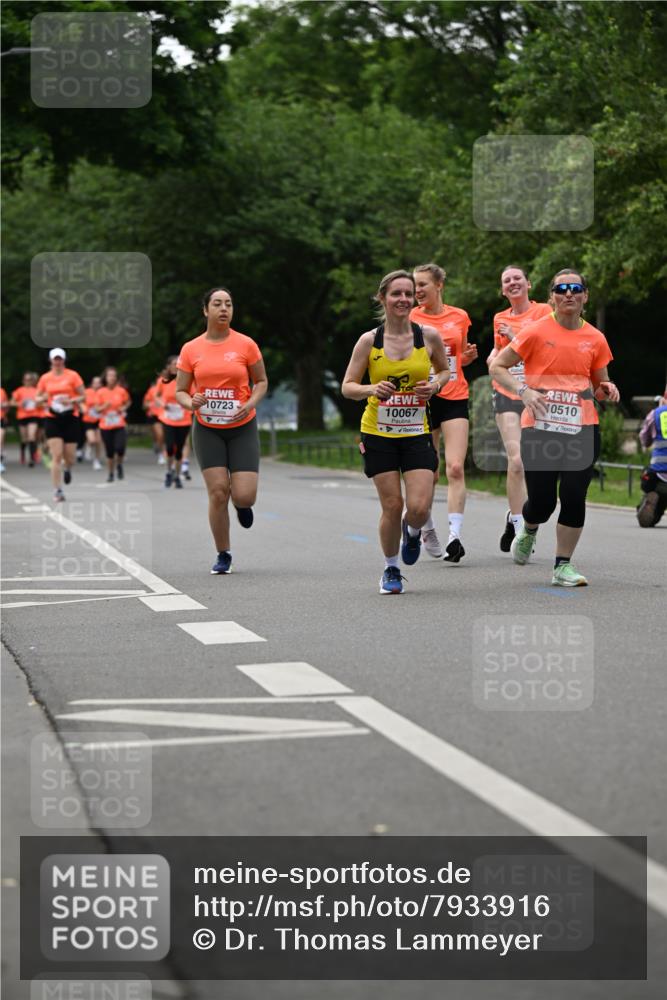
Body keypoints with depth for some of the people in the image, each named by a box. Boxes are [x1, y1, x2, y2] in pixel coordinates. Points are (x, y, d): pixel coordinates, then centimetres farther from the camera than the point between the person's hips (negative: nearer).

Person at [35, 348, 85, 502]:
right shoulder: (45, 378, 5)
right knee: (57, 456, -11)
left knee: (70, 458, 3)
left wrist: (71, 401, -17)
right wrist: (43, 398, -10)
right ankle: (57, 490, -6)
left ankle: (67, 469, 40)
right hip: (52, 419, 0)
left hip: (70, 419, 0)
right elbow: (37, 399, 12)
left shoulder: (73, 375, -1)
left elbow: (83, 396, 0)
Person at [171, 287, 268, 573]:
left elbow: (261, 381, 8)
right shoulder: (190, 349, -1)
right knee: (218, 492, -7)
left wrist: (250, 404, -12)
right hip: (207, 429, 0)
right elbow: (180, 391, 5)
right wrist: (191, 403, -17)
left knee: (245, 496, -10)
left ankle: (242, 504, 30)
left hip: (242, 428, 0)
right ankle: (223, 555, 9)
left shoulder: (245, 345, -3)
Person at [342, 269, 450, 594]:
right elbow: (347, 387, 0)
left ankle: (412, 531, 28)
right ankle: (391, 570, 21)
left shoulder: (428, 336, -2)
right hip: (378, 434, -1)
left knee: (419, 508, -10)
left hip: (416, 433, 1)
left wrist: (435, 385, -7)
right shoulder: (369, 341, -5)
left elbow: (444, 370, 15)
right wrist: (371, 389, -20)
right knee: (392, 506, -2)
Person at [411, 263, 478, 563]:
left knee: (455, 468, -13)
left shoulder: (459, 317, 7)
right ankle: (427, 530, 27)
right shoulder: (410, 319, 1)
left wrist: (469, 355, -1)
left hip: (455, 399, 1)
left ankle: (455, 536, -18)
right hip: (422, 400, -1)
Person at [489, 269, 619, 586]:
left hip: (582, 429, 3)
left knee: (574, 498, -6)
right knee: (542, 502, -2)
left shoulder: (595, 339, 8)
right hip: (539, 427, -2)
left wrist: (606, 390, -3)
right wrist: (523, 390, -16)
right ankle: (528, 530, 35)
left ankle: (563, 566, 8)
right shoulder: (537, 331, -3)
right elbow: (497, 366, 0)